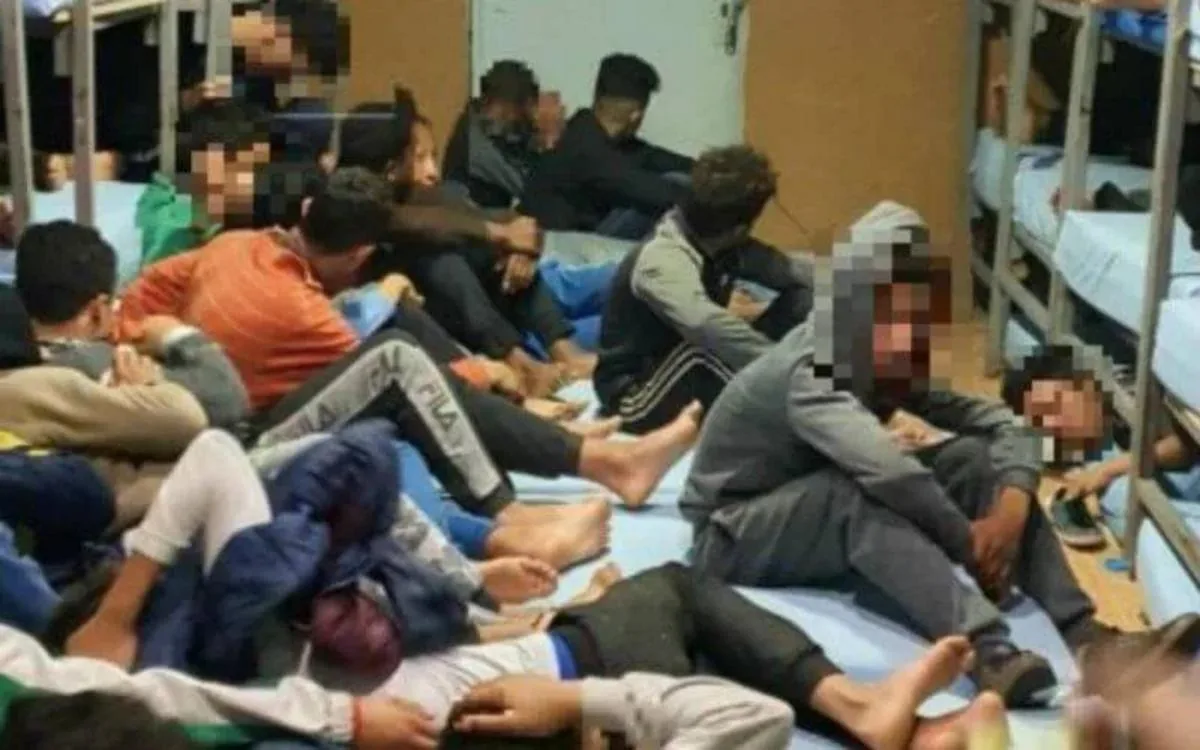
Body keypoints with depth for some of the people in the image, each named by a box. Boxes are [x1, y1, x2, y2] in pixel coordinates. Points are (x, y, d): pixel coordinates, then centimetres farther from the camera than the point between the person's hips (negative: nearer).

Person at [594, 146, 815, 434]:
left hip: (695, 374, 8)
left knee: (801, 297, -5)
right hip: (636, 397, -8)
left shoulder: (722, 245, -8)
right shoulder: (663, 261, -31)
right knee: (702, 346, -40)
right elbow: (707, 326, -49)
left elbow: (791, 270, -2)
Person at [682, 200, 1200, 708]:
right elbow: (889, 470, -46)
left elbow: (1003, 424, -7)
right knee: (864, 491, -38)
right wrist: (971, 544, -33)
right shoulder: (810, 376, -30)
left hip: (835, 526, 7)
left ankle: (1082, 632, -24)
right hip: (734, 536, -7)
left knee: (972, 457, -12)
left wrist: (1012, 505, -26)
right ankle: (988, 654, -51)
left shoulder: (895, 367, -5)